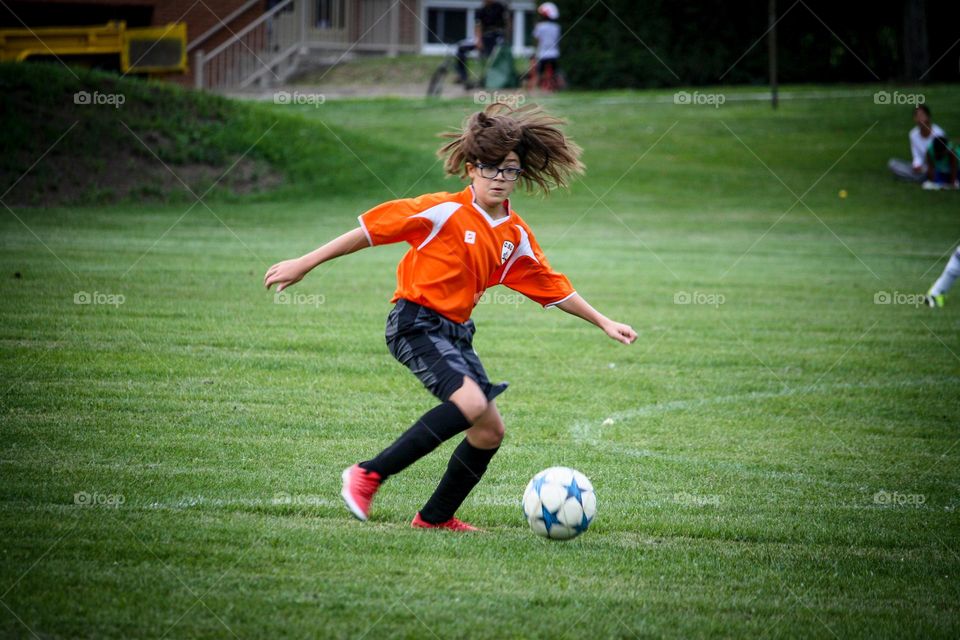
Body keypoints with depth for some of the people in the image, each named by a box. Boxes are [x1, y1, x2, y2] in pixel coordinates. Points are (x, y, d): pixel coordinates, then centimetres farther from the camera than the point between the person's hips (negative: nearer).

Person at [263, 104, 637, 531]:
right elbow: (372, 228, -10)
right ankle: (369, 475, -22)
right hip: (416, 322, -8)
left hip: (456, 332, 8)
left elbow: (551, 287, 19)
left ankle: (435, 517, 19)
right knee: (470, 402, -29)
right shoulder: (445, 211, -12)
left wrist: (603, 322, 18)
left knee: (490, 431, 3)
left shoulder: (516, 235, 8)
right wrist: (304, 265, -10)